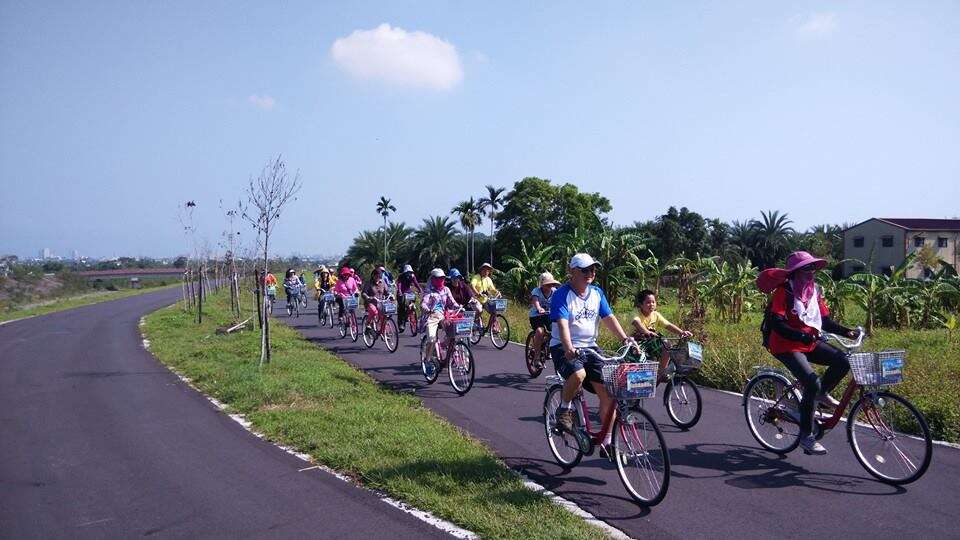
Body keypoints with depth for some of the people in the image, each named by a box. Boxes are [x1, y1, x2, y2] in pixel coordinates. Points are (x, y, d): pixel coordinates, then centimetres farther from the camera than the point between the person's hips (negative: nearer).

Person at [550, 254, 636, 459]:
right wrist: (569, 348, -40)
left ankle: (607, 443, 6)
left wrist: (625, 338, -12)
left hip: (590, 347, 6)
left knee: (608, 392, -6)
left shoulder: (597, 293, 9)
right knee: (578, 374, -37)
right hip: (565, 348, -6)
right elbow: (562, 324, -23)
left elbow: (609, 318, 3)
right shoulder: (562, 294, -11)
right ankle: (565, 409, -6)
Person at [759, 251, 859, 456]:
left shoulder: (814, 290, 7)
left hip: (810, 343, 7)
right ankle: (806, 436, -10)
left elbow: (824, 320, 9)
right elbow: (776, 324, -23)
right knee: (812, 383, -22)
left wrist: (846, 332, -5)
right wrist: (801, 336, -35)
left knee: (842, 361, -15)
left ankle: (822, 393, 13)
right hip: (786, 346, -7)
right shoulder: (785, 291, -14)